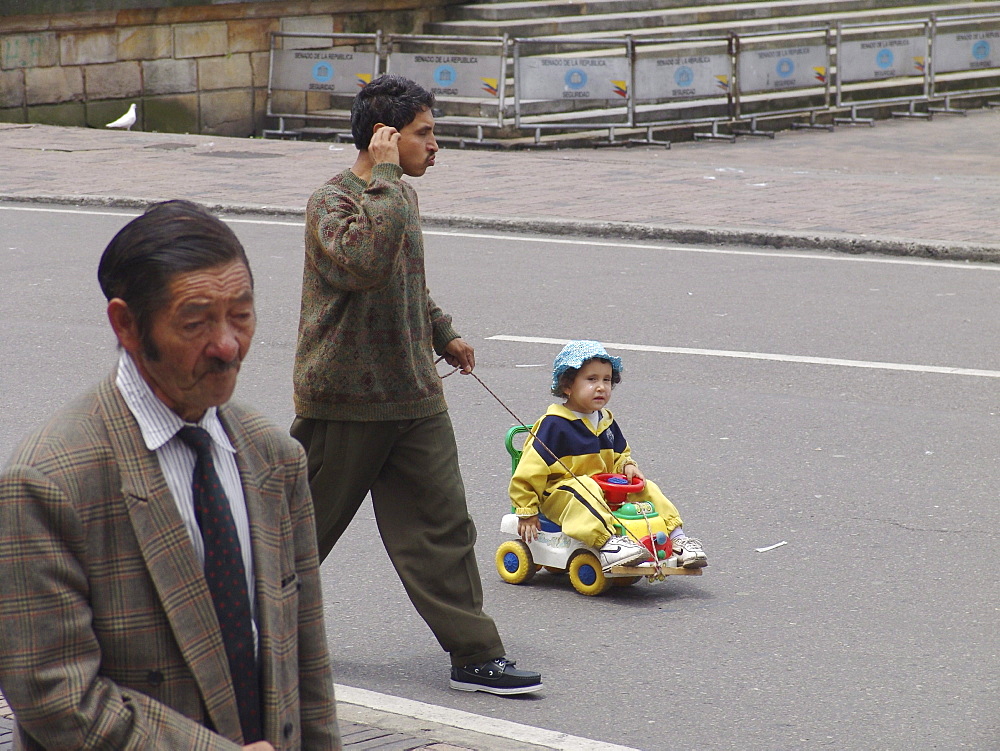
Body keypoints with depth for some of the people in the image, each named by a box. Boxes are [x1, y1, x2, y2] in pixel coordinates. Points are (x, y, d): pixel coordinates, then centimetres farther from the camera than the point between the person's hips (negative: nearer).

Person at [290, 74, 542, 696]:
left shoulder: (401, 197, 12)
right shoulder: (332, 202, -15)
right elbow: (366, 261, -37)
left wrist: (443, 332, 26)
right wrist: (384, 177, -30)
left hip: (414, 395, 7)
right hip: (344, 402, -7)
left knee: (442, 525, 1)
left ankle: (476, 656, 2)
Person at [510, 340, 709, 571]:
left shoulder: (606, 421, 12)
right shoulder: (554, 424, -13)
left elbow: (620, 455, 27)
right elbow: (529, 470, -13)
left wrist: (627, 466, 1)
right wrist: (526, 511, -13)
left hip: (605, 490, 7)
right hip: (559, 494, -7)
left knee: (647, 490, -6)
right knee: (585, 494, -38)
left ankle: (676, 537, -6)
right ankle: (607, 544, -54)